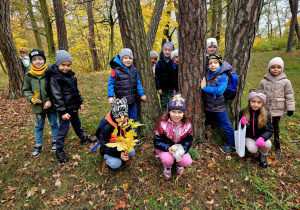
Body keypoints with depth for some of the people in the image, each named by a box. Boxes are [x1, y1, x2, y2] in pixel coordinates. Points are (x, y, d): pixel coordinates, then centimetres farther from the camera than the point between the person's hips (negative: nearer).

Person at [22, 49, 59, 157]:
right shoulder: (29, 75, 0)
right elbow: (26, 90, 9)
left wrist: (50, 100, -17)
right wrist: (31, 98, -9)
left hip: (51, 105, -3)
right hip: (37, 106, 3)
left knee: (54, 124, 12)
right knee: (38, 126, 15)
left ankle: (55, 141, 31)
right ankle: (38, 145, 30)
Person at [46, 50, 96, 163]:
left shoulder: (70, 74, 7)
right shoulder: (54, 77, -16)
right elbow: (57, 96, -19)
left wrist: (80, 102, 19)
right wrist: (62, 112, -21)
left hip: (73, 106, 8)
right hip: (65, 108, -7)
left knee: (77, 123, 25)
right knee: (64, 128, -1)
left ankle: (83, 137, 47)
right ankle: (59, 151, 14)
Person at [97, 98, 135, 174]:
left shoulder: (125, 122, -11)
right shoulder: (107, 127, -29)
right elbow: (104, 147, -25)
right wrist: (118, 154, -37)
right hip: (108, 149, -5)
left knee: (132, 152, -23)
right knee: (116, 164, -29)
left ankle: (125, 157, 11)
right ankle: (106, 159, 4)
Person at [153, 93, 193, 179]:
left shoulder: (187, 126, -12)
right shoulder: (162, 125, -20)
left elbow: (188, 141, -3)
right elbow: (157, 141, -15)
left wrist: (182, 149, -23)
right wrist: (168, 148, -30)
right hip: (165, 149, -2)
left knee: (187, 162, -22)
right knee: (168, 160, -32)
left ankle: (179, 164, 19)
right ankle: (167, 168, 9)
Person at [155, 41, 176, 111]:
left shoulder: (173, 61, -2)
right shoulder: (159, 62, -4)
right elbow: (157, 76, -2)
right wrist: (158, 88, -7)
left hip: (171, 87, 0)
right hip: (163, 87, 0)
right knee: (163, 103, 8)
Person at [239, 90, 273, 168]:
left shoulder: (266, 115, -12)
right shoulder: (243, 113, -14)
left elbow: (270, 130, -9)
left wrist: (262, 137, -30)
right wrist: (242, 123, -31)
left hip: (259, 137, 1)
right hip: (248, 137, -1)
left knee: (267, 144, -29)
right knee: (253, 149, -28)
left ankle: (263, 156, 7)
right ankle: (248, 148, 12)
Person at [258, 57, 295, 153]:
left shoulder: (285, 82, -4)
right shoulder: (263, 82, -2)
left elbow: (289, 96, 1)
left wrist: (290, 109, 1)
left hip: (278, 109, 0)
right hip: (265, 109, 0)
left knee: (276, 126, 14)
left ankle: (277, 142, 34)